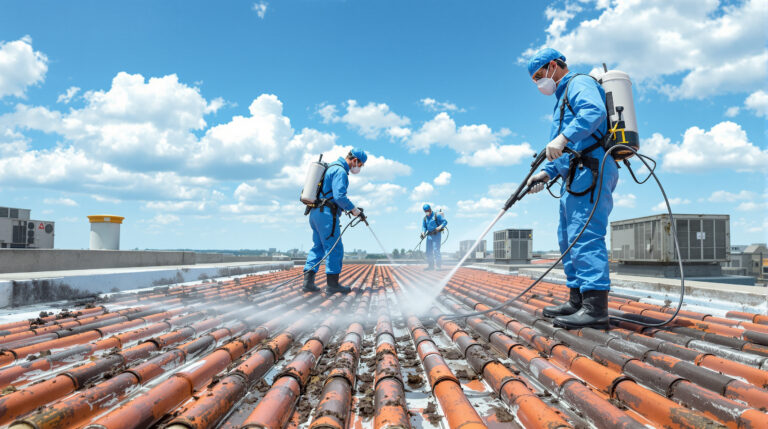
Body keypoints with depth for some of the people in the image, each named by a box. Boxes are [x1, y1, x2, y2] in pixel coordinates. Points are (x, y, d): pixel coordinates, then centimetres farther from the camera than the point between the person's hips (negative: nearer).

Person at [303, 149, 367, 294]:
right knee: (335, 248, -4)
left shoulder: (332, 167, 22)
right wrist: (353, 209, -9)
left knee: (318, 247, 12)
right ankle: (332, 284, 0)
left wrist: (344, 208, 20)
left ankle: (308, 281, 6)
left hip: (315, 212, 10)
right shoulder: (340, 171, -12)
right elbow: (339, 196, -21)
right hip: (326, 213, -10)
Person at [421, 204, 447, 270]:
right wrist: (423, 233, -7)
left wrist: (440, 227, -23)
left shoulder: (436, 215, -6)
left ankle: (438, 265, -10)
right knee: (429, 250, 5)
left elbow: (445, 221, -8)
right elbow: (424, 226, 13)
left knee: (436, 250, -14)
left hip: (436, 234, -6)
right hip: (429, 235, 6)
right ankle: (430, 265, 13)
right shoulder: (425, 218, 12)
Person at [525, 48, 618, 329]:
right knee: (569, 238, 11)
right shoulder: (563, 98, 30)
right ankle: (577, 301, 16)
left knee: (585, 235, -18)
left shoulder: (579, 83, 0)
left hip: (591, 171, -11)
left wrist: (564, 137, -33)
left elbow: (595, 111, -25)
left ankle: (595, 308, -20)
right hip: (578, 176, 11)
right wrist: (547, 173, 17)